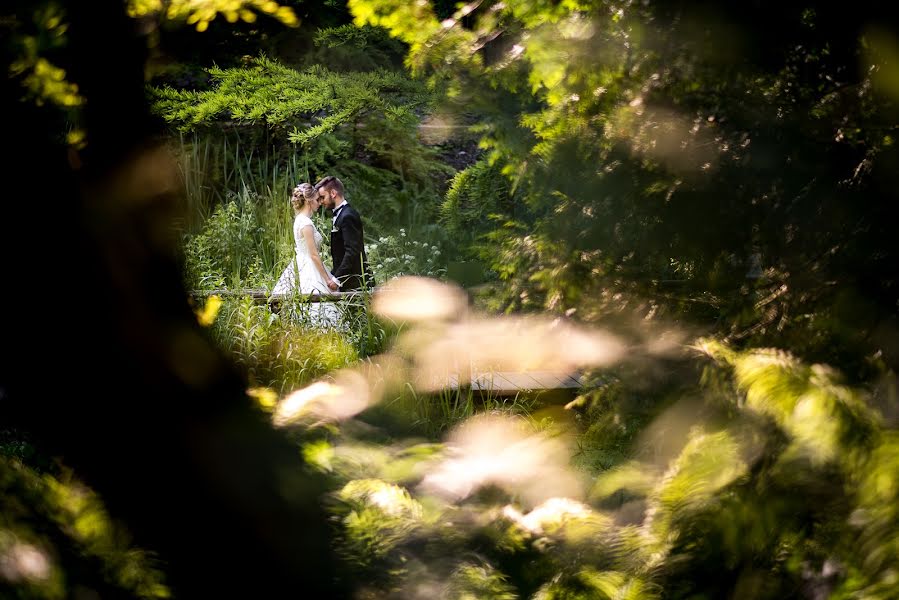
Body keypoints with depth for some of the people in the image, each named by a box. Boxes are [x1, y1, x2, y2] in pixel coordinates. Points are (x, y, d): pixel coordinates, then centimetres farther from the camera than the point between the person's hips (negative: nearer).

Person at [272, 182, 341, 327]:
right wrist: (328, 280, -13)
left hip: (300, 267, 10)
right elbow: (314, 255, -17)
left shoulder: (300, 220, 12)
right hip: (309, 271, -10)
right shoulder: (306, 223, -17)